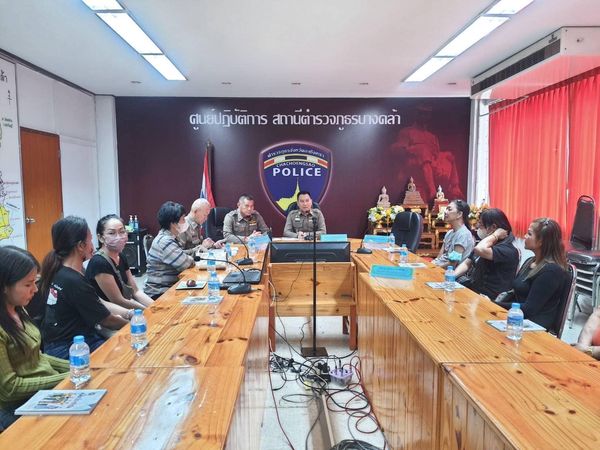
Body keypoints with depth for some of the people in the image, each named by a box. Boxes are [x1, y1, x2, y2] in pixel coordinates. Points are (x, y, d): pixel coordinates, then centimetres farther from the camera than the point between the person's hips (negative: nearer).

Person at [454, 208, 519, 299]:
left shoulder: (508, 250, -17)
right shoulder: (484, 243, 12)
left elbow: (479, 250, -36)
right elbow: (467, 263, 13)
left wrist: (495, 235, -18)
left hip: (485, 297, -8)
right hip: (470, 285, 8)